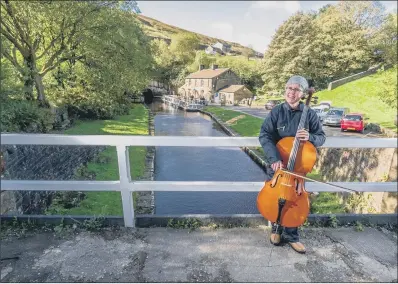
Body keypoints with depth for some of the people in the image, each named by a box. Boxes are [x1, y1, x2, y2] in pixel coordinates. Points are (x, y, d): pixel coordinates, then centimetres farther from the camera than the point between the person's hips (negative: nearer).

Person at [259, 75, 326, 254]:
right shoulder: (276, 112, -8)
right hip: (276, 164, 0)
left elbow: (321, 137, 2)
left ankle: (291, 236, 30)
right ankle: (276, 228, 38)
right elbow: (264, 136, -18)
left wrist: (310, 137, -23)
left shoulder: (310, 114, -4)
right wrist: (274, 158, -32)